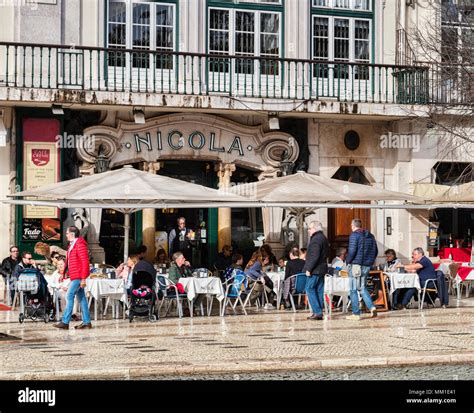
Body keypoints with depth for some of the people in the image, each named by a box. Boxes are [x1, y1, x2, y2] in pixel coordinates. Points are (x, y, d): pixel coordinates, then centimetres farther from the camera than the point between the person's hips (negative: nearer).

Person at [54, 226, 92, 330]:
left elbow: (85, 262, -19)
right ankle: (86, 322, 11)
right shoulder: (72, 245, 16)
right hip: (74, 276, 10)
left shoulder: (80, 245, -14)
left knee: (69, 296, -10)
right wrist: (64, 273, 17)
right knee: (81, 298, 9)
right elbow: (68, 261, 22)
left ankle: (65, 322, -9)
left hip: (78, 277, -10)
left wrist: (83, 278, -21)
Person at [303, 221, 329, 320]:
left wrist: (309, 269, -19)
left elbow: (314, 256, -22)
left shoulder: (316, 239, -15)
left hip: (315, 270, -10)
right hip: (322, 269, 10)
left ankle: (317, 312, -11)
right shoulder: (324, 238, 17)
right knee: (319, 291, 10)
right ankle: (319, 313, 11)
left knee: (310, 290, -6)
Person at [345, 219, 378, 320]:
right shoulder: (370, 236, 13)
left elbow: (352, 251, -17)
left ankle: (356, 313, 0)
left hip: (356, 265, -7)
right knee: (362, 288, 15)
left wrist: (348, 261, -4)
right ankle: (371, 307, -4)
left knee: (353, 290, 1)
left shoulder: (354, 235, -9)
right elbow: (376, 251, 15)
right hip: (367, 266, 7)